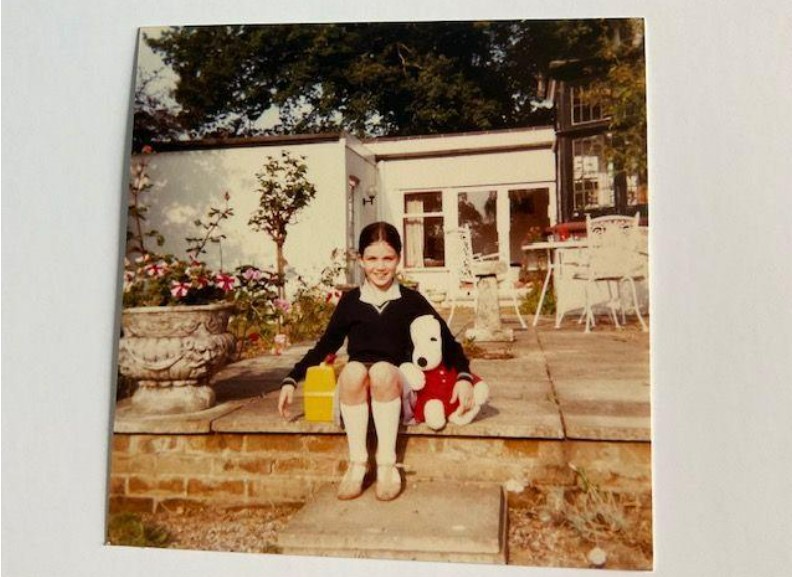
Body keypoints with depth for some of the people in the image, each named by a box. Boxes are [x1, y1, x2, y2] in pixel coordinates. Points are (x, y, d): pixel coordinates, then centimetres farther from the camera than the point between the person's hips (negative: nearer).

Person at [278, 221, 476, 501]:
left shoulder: (411, 300, 6)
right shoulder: (350, 301, 10)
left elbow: (446, 340, 6)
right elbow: (326, 345, 16)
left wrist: (463, 376, -10)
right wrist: (291, 380, 9)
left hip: (395, 387, -1)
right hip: (354, 391, 1)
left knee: (382, 370, -35)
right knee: (353, 369, -33)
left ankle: (387, 464, -25)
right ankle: (357, 462, -24)